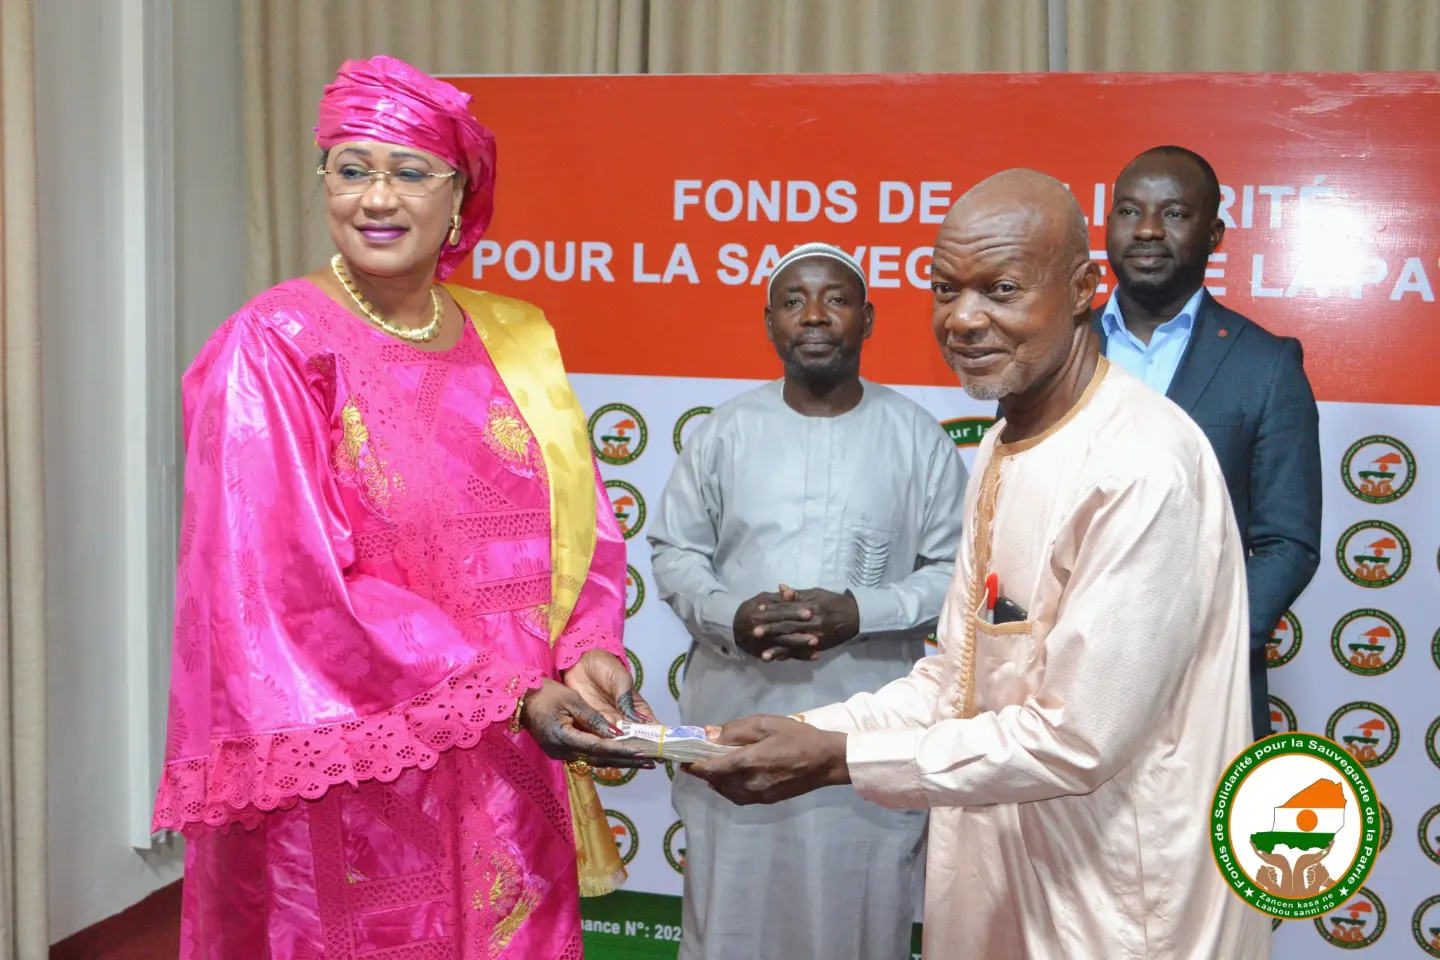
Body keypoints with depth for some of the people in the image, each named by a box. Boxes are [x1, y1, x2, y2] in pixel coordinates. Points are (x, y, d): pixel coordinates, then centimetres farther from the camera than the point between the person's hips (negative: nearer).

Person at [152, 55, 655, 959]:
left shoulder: (516, 342, 6)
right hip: (348, 783, -4)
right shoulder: (277, 350, -9)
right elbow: (298, 587, -16)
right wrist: (511, 696, -20)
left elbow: (580, 528, 6)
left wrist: (590, 651, -14)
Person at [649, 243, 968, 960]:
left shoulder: (918, 437, -1)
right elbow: (673, 551, 6)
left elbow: (955, 569, 0)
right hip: (738, 719, 1)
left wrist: (860, 613, -16)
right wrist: (729, 615, -14)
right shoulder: (725, 432, 2)